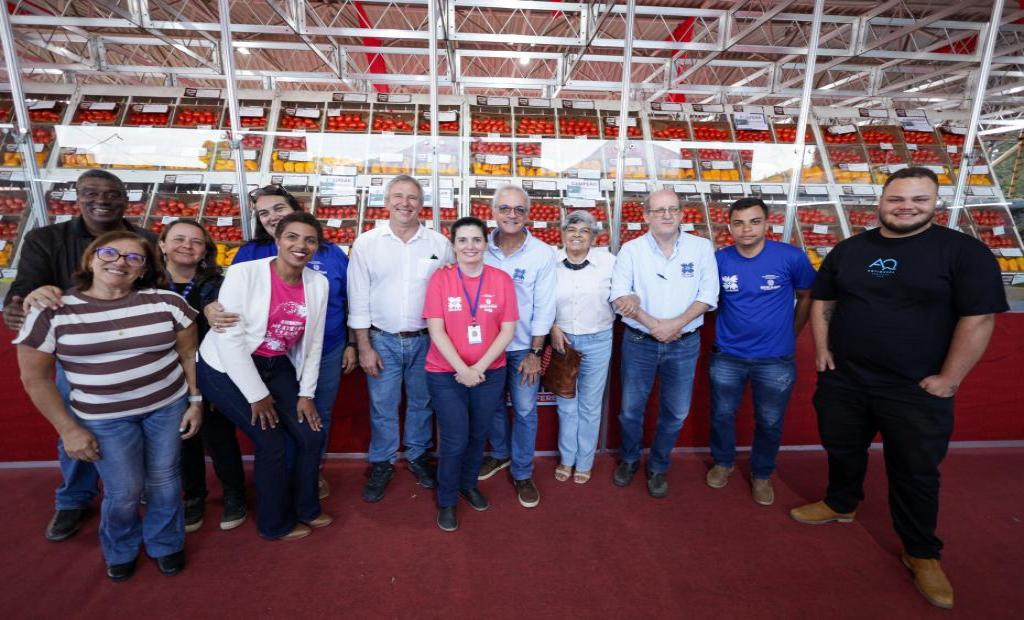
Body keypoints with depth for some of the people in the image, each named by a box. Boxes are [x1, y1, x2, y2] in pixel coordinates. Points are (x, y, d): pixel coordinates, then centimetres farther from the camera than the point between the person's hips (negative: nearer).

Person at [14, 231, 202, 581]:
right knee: (124, 492, 6)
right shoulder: (51, 313, -8)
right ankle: (120, 551, 38)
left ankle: (166, 544, 37)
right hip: (104, 418, 0)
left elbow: (189, 354, 0)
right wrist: (69, 429, -3)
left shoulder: (167, 303, -8)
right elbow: (36, 378, -1)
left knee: (164, 480, 12)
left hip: (169, 405, 1)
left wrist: (195, 400, -1)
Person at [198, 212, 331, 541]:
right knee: (273, 443, -5)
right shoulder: (243, 273, -19)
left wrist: (306, 393, 1)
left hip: (276, 367, 5)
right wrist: (257, 395, -16)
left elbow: (313, 344, 2)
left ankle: (306, 507, 31)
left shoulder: (318, 283, -5)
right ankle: (275, 523, 23)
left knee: (311, 435, 3)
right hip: (227, 368, -5)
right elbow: (229, 338, -19)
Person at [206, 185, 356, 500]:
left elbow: (350, 302, 3)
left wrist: (351, 344, 3)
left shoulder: (331, 253, -2)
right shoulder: (251, 253, -2)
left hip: (328, 352, 1)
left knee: (320, 415, 17)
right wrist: (211, 308, -29)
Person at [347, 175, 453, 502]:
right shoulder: (366, 243, -2)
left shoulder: (440, 244, -2)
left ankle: (418, 455, 38)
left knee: (422, 403, 15)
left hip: (425, 340, 1)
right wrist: (364, 347, -4)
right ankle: (381, 463, 31)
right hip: (382, 340, 0)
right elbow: (359, 299, -2)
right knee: (382, 407, 10)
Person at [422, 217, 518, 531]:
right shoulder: (440, 278, -7)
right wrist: (462, 369, -18)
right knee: (455, 441, 2)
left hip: (490, 373, 2)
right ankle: (446, 501, 27)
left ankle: (468, 484, 44)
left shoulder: (502, 279, -3)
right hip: (446, 374, -2)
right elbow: (436, 330, -11)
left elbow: (508, 330, -5)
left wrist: (479, 367, -14)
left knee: (477, 436, 17)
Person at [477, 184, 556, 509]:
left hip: (524, 347, -2)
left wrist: (535, 352, -8)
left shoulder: (543, 254, -11)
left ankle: (522, 473, 27)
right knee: (494, 405, 18)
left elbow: (543, 308, -9)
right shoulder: (482, 248, -5)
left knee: (525, 412, 6)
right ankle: (500, 454, 43)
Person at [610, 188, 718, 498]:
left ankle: (658, 467, 34)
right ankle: (629, 458, 37)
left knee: (675, 413, 11)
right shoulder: (631, 249, -3)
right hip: (639, 342, 0)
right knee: (630, 408, 11)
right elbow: (620, 295, -10)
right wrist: (653, 324, -20)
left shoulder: (701, 247, 0)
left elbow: (708, 295, -4)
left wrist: (677, 323, -18)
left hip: (684, 344, 1)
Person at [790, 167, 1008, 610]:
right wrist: (822, 349, 2)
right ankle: (840, 505, 43)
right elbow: (821, 300, 11)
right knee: (842, 450, 18)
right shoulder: (849, 250, 4)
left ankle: (922, 553, 29)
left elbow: (979, 318, -10)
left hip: (916, 388, -3)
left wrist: (948, 379, -12)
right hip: (843, 379, 3)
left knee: (916, 472, 9)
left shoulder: (963, 251, -7)